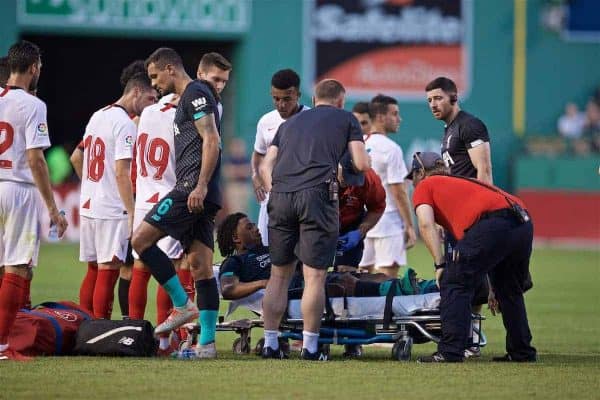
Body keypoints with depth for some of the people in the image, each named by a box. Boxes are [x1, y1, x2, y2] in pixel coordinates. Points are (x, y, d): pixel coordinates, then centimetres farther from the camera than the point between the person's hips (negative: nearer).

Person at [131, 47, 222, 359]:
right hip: (195, 193, 10)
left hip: (193, 188, -10)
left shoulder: (195, 93, -6)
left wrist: (200, 186, -23)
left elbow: (212, 141, -16)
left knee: (141, 239, -12)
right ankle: (207, 342, 3)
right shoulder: (186, 99, 25)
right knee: (200, 266, 6)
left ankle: (182, 305, -8)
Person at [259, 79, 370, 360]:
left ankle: (270, 344, 11)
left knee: (279, 274, 12)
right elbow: (361, 164, 9)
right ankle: (310, 346, -3)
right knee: (315, 275, -2)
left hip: (280, 194, 4)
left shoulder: (290, 123, 28)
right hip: (317, 194, -4)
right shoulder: (345, 119, 16)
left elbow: (266, 166, 20)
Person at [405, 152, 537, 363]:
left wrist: (440, 264, 2)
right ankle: (521, 352, 29)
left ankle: (450, 351, -9)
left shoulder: (424, 187, 20)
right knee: (510, 291, 24)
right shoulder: (462, 181, 39)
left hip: (493, 223, -7)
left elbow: (426, 224, 1)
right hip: (524, 222, 7)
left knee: (455, 283, -1)